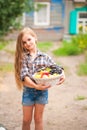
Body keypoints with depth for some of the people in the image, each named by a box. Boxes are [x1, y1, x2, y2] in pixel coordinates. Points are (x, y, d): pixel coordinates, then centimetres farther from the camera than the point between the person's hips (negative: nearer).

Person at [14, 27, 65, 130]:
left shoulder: (45, 56, 0)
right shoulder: (22, 57, -5)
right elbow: (24, 75, -15)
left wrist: (62, 74, -22)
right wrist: (35, 86, -29)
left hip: (42, 91, 1)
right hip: (28, 90, -1)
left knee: (38, 119, 12)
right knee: (26, 120, 10)